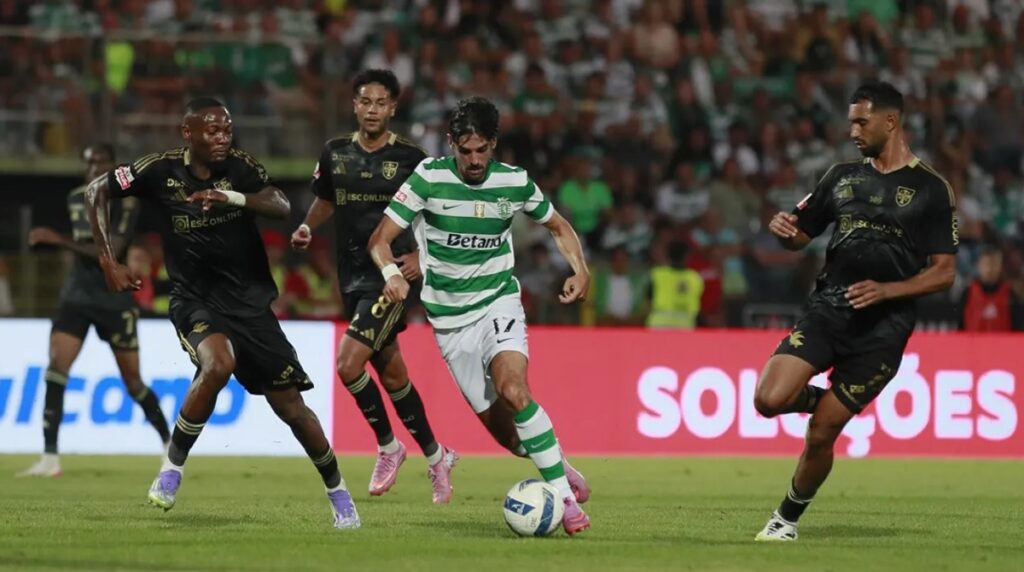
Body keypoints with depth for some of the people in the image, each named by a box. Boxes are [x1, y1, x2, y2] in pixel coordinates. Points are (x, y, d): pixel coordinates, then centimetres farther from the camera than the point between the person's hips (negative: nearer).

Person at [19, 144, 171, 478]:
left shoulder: (125, 203, -12)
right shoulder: (75, 199, 8)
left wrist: (60, 241, -28)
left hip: (115, 302, -4)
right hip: (77, 296, 4)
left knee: (133, 382, 5)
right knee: (56, 366, -16)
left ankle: (170, 444, 30)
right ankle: (50, 459, -18)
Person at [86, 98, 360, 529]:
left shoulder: (241, 168, -7)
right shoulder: (160, 171, -10)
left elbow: (281, 207, -22)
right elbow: (97, 191, 1)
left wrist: (234, 197, -39)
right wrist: (108, 262, -4)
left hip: (250, 300, 2)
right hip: (195, 299, -2)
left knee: (290, 405, 2)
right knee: (218, 364, -34)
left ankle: (337, 492, 23)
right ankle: (173, 466, -15)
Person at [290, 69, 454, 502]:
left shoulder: (409, 158, -7)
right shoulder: (335, 154, 6)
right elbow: (325, 201, 22)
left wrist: (421, 256, -12)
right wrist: (307, 228, 3)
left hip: (391, 276, -6)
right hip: (354, 278, 6)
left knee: (349, 364, -18)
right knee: (391, 373, 14)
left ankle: (387, 446, 2)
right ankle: (435, 456, 30)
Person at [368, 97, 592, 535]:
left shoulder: (515, 182, -4)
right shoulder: (429, 178, -10)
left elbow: (558, 226, 13)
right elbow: (380, 239, -11)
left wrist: (580, 269, -5)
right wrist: (391, 273, -33)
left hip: (499, 302, -1)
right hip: (450, 317, 1)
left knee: (512, 388, -29)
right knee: (500, 428, 1)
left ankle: (564, 496, -22)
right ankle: (560, 470, 30)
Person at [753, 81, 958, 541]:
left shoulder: (931, 189, 0)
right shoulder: (843, 176, 13)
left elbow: (944, 273, -2)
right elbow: (801, 235, 19)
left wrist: (887, 289, -17)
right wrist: (783, 229, -6)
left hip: (883, 327, -4)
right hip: (826, 309, 4)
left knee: (821, 435, -4)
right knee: (770, 399, -19)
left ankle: (788, 518, 19)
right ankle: (821, 399, 14)